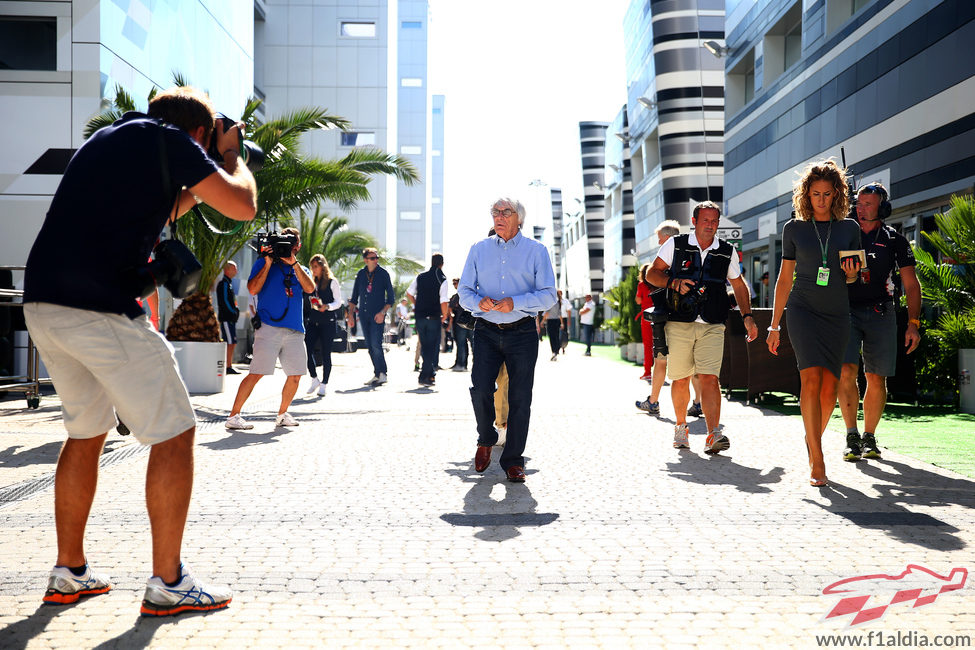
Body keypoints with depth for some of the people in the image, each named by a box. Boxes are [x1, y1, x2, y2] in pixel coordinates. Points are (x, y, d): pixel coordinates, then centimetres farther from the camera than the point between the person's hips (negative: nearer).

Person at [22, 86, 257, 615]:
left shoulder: (108, 138, 24)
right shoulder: (172, 140, 0)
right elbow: (243, 206, -3)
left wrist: (192, 188, 35)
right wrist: (231, 157, 14)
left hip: (41, 303, 9)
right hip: (98, 308, -9)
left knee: (86, 431, 22)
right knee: (174, 433, 1)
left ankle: (68, 573, 27)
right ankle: (168, 584, 6)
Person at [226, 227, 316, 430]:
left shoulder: (301, 270, 20)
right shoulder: (263, 262, 11)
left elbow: (310, 288, -1)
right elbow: (253, 289, -3)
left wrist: (293, 262, -6)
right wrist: (268, 264, -7)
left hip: (295, 330, 4)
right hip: (269, 327, -4)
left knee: (295, 375, 3)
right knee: (256, 373, -11)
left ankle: (282, 414, 22)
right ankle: (234, 416, -5)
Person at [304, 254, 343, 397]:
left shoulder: (332, 282, 0)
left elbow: (338, 302, -3)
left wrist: (327, 307, -19)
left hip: (327, 322, -4)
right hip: (312, 322, 5)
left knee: (326, 353, -1)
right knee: (307, 349, -7)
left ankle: (324, 384, 7)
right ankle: (315, 379, 11)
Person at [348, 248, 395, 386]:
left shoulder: (383, 274, -2)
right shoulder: (361, 274, 8)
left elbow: (391, 298, -1)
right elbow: (354, 297, 16)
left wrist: (382, 312, -13)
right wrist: (351, 314, 9)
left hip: (378, 315, -4)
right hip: (364, 315, 4)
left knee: (376, 344, -15)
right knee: (370, 346, 7)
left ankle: (381, 374, -9)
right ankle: (377, 374, 16)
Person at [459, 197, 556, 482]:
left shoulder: (536, 251, 6)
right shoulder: (479, 249, 13)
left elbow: (548, 295, -2)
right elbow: (464, 290, 11)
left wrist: (515, 303, -17)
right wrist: (478, 302, -13)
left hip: (522, 333, -1)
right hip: (486, 332, 1)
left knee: (520, 397, -1)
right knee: (480, 390, -9)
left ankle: (513, 460, 10)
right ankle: (486, 440, 20)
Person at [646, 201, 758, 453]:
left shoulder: (728, 251, 9)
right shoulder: (676, 245, 4)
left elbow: (738, 285, 19)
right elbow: (652, 273, 8)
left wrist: (747, 316, 9)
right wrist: (673, 283, -10)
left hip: (712, 326, 0)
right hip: (679, 323, 0)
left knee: (710, 377, -13)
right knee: (680, 379, 6)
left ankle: (713, 435, -19)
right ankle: (680, 426, 29)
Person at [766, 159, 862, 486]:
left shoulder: (849, 228, 8)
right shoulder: (794, 229, 5)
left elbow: (852, 278, 16)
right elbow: (784, 278, 8)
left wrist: (851, 273, -9)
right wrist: (774, 325, 5)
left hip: (837, 314, 2)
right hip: (803, 310, -2)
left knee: (829, 387, 0)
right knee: (812, 379, -16)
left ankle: (812, 438, 26)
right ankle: (817, 460, -16)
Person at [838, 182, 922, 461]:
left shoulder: (894, 240, 7)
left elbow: (911, 284, 6)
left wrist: (913, 323, -5)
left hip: (880, 314, 0)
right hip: (846, 312, 0)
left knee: (876, 379, 1)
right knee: (846, 372, -15)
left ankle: (869, 438, 15)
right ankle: (851, 436, -5)